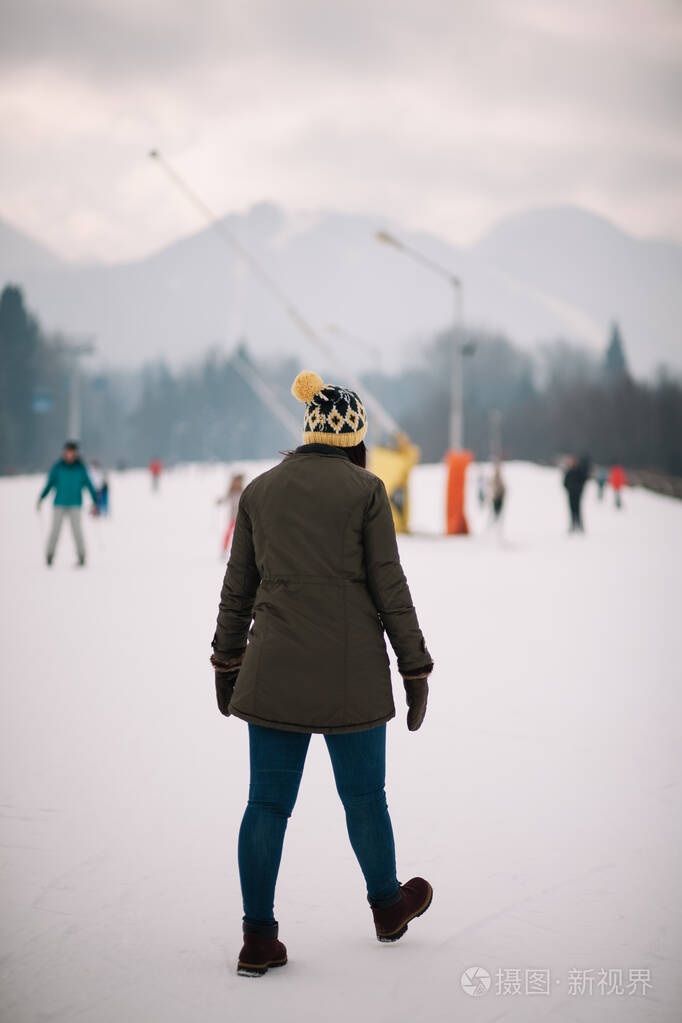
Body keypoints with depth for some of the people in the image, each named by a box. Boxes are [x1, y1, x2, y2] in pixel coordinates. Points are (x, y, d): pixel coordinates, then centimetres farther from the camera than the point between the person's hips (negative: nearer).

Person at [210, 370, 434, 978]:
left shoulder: (260, 490, 5)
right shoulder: (365, 490, -6)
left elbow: (237, 590, 10)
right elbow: (390, 589, -6)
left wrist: (227, 661, 20)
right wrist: (416, 670, 1)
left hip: (273, 672, 3)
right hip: (351, 674, -3)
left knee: (268, 802, 6)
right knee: (364, 796, 13)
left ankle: (259, 938, 7)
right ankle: (387, 905, 33)